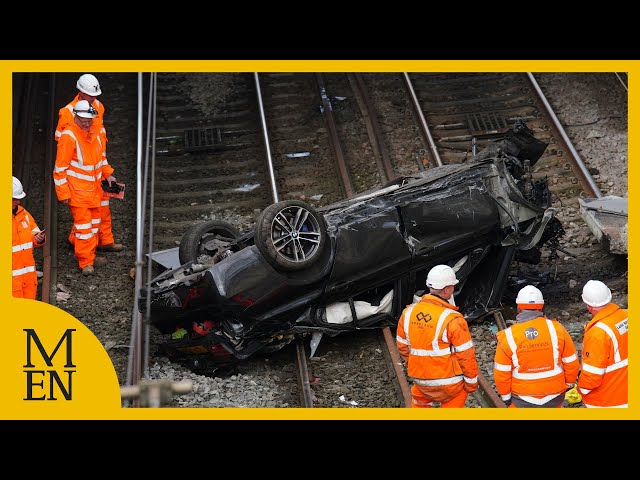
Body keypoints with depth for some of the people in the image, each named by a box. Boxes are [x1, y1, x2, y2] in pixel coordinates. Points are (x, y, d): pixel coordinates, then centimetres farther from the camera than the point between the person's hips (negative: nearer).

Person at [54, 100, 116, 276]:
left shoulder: (94, 132, 7)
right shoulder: (69, 136, -18)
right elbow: (60, 167, -16)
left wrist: (107, 174, 15)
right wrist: (64, 193, -15)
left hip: (94, 188, 8)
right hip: (77, 190, -8)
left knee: (94, 222, 17)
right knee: (83, 225, -4)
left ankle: (89, 254, 35)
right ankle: (86, 262, 5)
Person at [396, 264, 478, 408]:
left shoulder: (408, 312, -5)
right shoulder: (452, 320, -23)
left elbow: (402, 346, 7)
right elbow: (466, 355, -17)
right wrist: (472, 382, -2)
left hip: (421, 381, 4)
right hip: (450, 383, -4)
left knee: (420, 402, 32)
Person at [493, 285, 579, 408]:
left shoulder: (508, 337, -17)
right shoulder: (556, 329, -14)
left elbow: (501, 373, -11)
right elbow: (571, 362, -4)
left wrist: (506, 396, 5)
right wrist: (569, 383, 14)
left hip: (523, 399, -2)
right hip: (554, 396, 2)